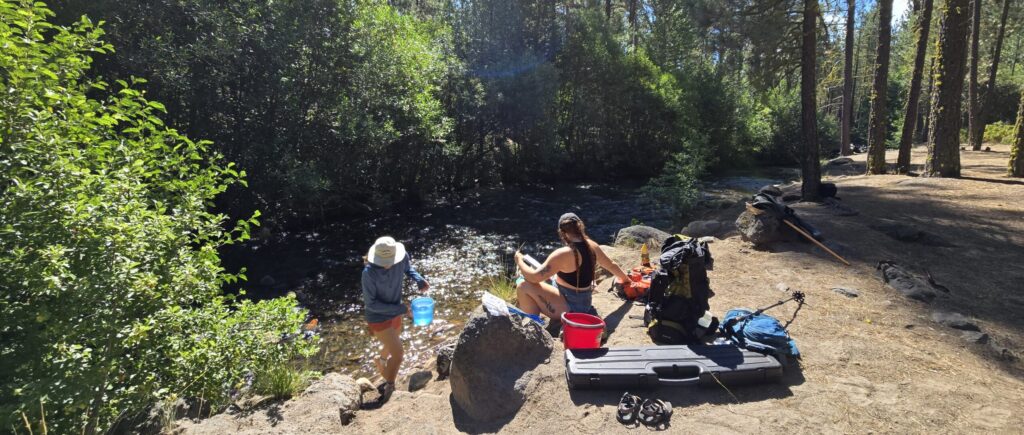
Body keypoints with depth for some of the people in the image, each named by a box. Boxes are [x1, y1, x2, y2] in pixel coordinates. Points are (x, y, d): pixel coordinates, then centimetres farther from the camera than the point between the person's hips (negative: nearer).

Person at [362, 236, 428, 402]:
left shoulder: (401, 258, -20)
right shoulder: (369, 272, -33)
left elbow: (408, 267, 5)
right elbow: (371, 303, -25)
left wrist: (418, 279, -13)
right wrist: (399, 309, -26)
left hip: (395, 313, 6)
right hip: (378, 317, -6)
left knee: (390, 347, 29)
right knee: (398, 354, -8)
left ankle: (383, 373, 60)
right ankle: (389, 386, 19)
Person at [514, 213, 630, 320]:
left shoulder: (563, 254, -25)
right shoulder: (592, 246, -3)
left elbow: (535, 277, -24)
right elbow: (611, 266, 14)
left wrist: (519, 261, -7)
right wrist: (626, 279, 33)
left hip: (570, 307, -8)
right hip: (584, 304, 9)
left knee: (523, 286, -13)